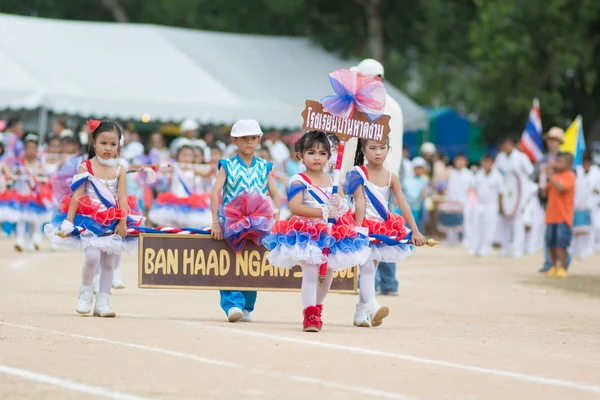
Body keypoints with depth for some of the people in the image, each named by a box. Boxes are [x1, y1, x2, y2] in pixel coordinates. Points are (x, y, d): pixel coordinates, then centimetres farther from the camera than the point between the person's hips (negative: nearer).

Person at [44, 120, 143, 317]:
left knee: (109, 262, 5)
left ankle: (103, 301, 15)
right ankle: (85, 292, 5)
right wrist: (68, 222, -10)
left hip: (112, 221, 3)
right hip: (90, 219, -3)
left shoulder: (119, 170, 2)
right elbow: (76, 195, -6)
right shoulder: (86, 167, -4)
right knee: (92, 255, -19)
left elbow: (123, 197, -3)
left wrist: (122, 221, -14)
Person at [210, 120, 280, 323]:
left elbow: (275, 194, 7)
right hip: (231, 221, -2)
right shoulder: (228, 166, 7)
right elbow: (215, 192, -3)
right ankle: (232, 304, -17)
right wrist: (215, 222, -14)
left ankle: (247, 307, 7)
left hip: (259, 222, 2)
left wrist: (276, 221, -8)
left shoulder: (265, 167, 13)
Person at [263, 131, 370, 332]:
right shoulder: (298, 181, -9)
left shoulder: (333, 180, 11)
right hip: (308, 235, -6)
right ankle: (309, 315, -11)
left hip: (333, 234, 6)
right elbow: (295, 207, -23)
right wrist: (323, 213, -25)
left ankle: (317, 309, 34)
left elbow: (344, 205, 15)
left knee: (327, 275, 15)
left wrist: (340, 204, -11)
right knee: (310, 274, -14)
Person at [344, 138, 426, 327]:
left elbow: (403, 205, 0)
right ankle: (371, 306, -28)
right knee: (367, 267, -14)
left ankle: (361, 312, 16)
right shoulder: (359, 174, -6)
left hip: (385, 228, 4)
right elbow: (360, 203, -14)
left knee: (369, 268, 10)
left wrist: (415, 231, -3)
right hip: (366, 226, -4)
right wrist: (358, 227, -24)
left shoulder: (391, 177, 4)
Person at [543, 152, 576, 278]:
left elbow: (561, 188, -23)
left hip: (563, 217, -7)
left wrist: (550, 176, -18)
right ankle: (554, 267, 18)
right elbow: (546, 193, 13)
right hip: (551, 215, 7)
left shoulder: (570, 176, -6)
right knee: (551, 244, 9)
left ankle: (561, 268, -6)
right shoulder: (555, 176, 13)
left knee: (561, 244, -9)